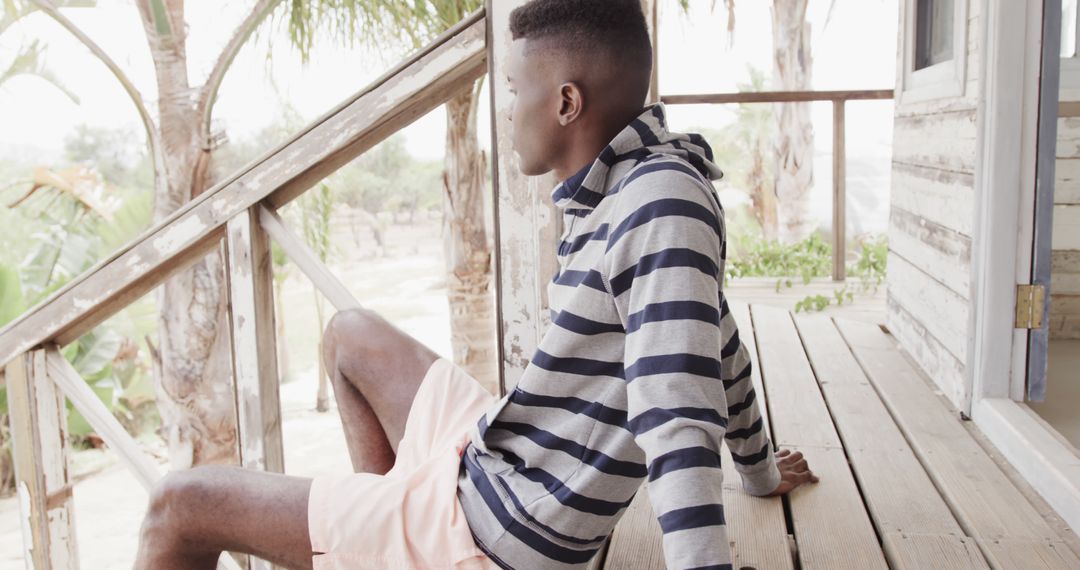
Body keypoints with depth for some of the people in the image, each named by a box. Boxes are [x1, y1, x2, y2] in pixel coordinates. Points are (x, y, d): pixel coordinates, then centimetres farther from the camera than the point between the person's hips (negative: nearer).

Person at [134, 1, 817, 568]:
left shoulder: (662, 201, -25)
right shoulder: (623, 192, 4)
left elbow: (681, 426, -34)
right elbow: (718, 344, 16)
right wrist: (759, 470, 30)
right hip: (492, 456, 9)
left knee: (181, 502, 0)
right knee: (352, 333, 26)